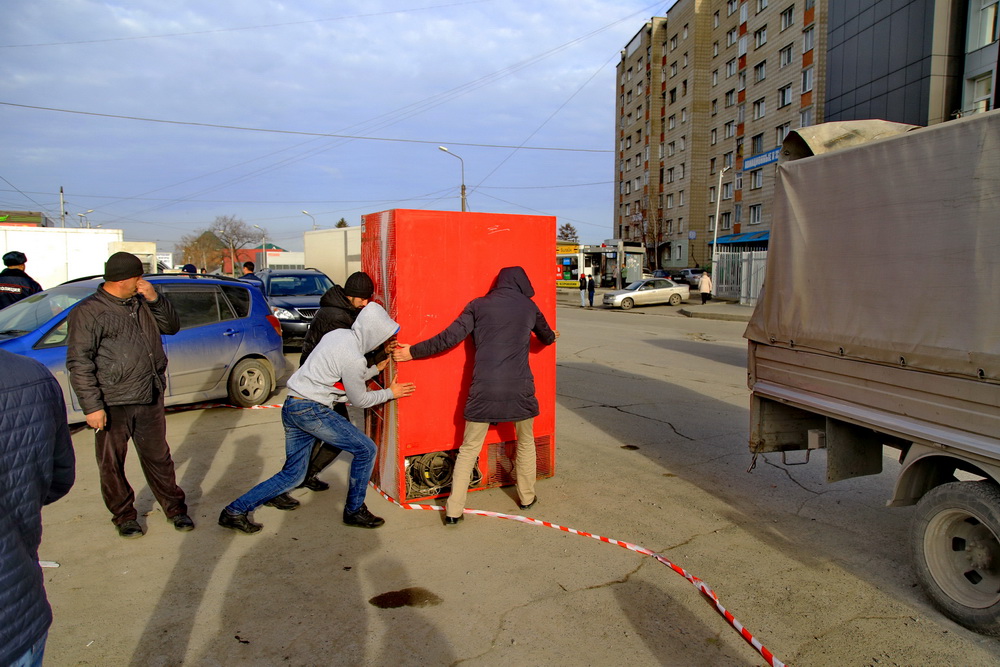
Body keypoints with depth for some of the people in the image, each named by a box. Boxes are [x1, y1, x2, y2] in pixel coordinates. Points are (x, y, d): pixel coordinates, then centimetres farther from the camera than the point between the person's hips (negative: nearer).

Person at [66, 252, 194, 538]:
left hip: (150, 401, 5)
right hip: (112, 405, -5)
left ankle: (174, 507, 27)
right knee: (112, 464, 9)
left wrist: (155, 299, -4)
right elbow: (78, 362, -11)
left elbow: (172, 326, 13)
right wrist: (92, 406, -16)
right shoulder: (88, 311, -9)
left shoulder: (141, 303, 10)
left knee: (158, 458, 15)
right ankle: (124, 516, 27)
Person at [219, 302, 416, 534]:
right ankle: (354, 511, 13)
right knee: (365, 450, 1)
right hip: (311, 410, -9)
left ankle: (235, 511, 17)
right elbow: (360, 400, -4)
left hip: (291, 408, 9)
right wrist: (390, 393, 9)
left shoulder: (340, 334, 7)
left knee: (292, 475, 16)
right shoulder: (353, 358, -19)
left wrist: (377, 368, 20)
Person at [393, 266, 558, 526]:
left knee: (469, 449, 7)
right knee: (525, 442, 23)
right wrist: (553, 336, 51)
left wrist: (413, 352, 9)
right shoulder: (528, 306, 10)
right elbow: (547, 337, 26)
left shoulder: (478, 305, 6)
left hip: (484, 389, -1)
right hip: (519, 388, 1)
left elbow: (449, 337, 0)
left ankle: (454, 511, 6)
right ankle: (527, 497, 33)